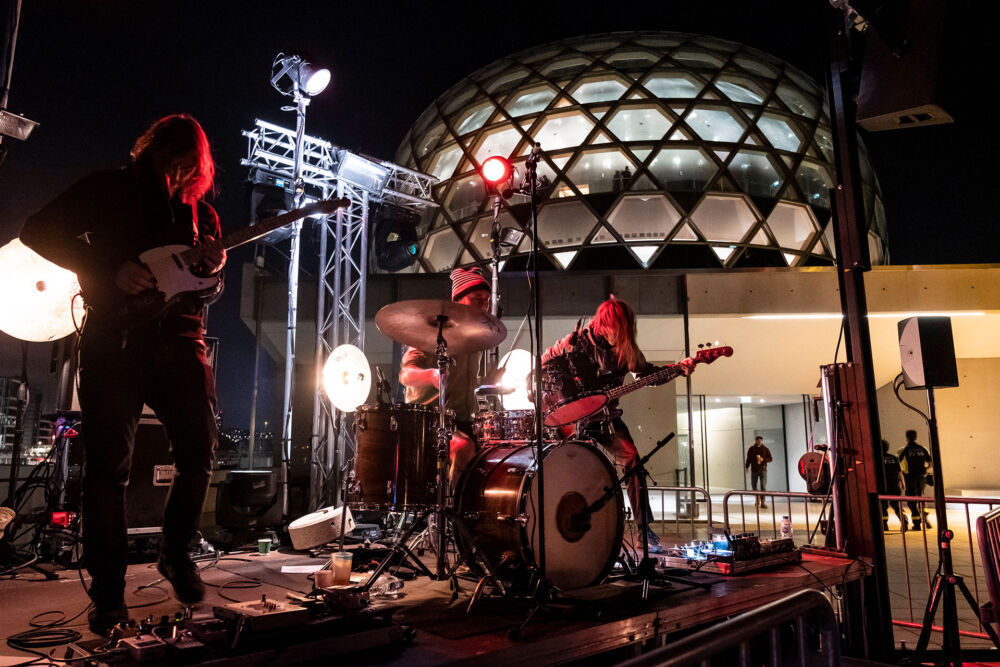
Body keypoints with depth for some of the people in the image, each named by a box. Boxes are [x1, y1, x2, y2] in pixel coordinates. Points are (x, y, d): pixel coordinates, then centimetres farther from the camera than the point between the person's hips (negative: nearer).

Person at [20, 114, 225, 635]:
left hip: (180, 342, 3)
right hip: (113, 341, -3)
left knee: (200, 450, -5)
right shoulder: (109, 189, 8)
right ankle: (108, 593, 11)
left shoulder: (201, 212, 18)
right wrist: (111, 271, -11)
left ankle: (175, 552, 20)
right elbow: (37, 231, 1)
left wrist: (214, 269, -6)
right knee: (107, 466, -2)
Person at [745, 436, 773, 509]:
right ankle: (757, 498, 31)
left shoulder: (765, 449, 3)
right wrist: (747, 467, 0)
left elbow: (770, 459, 4)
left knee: (763, 486, -10)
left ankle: (762, 502, -10)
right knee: (753, 485, 7)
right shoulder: (751, 449, 4)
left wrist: (763, 459, -12)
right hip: (754, 469, 1)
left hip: (763, 470, -1)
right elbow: (748, 459, 8)